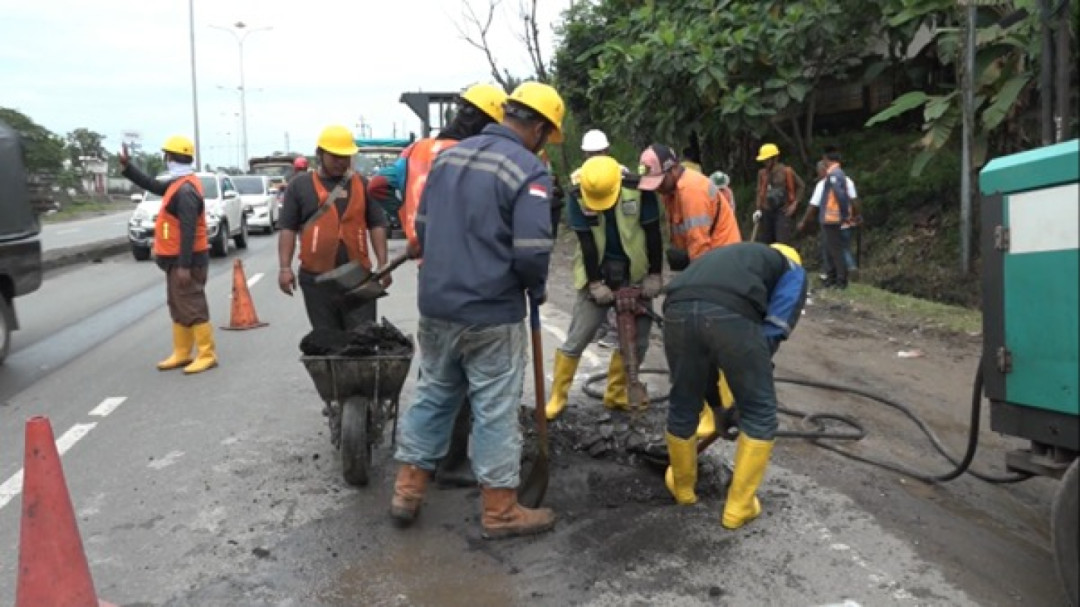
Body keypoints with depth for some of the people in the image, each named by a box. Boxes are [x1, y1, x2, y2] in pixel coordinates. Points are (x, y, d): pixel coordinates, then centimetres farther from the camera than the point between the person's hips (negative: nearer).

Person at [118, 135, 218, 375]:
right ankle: (182, 354, 21)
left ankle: (207, 355, -1)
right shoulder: (178, 183, 12)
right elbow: (153, 185, 27)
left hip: (186, 261, -10)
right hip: (177, 259, 10)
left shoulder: (186, 189, -20)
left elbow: (188, 231, -25)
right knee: (178, 308, 14)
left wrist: (184, 266, -26)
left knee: (192, 308, -6)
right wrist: (126, 166, 21)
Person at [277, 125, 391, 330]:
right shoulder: (300, 185, 5)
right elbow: (288, 229, 3)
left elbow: (377, 226, 7)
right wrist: (285, 268, -5)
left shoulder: (363, 184, 9)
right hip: (316, 279, 0)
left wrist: (382, 264, -1)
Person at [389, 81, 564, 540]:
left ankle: (407, 492, 26)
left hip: (435, 305, 7)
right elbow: (532, 252, -21)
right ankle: (500, 511, 16)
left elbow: (422, 225, 13)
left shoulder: (448, 155, 8)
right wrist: (536, 290, -1)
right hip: (492, 315, -6)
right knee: (495, 412, 5)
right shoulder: (528, 171, -13)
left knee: (432, 395, 19)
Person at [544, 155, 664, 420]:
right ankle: (557, 397, 10)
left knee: (637, 339, 5)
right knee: (576, 339, -3)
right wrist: (595, 283, -14)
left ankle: (616, 394, 22)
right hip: (597, 275, -1)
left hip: (635, 276, 2)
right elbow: (586, 242, -14)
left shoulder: (638, 187, -16)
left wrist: (654, 275, -8)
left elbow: (653, 233, -9)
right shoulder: (579, 194, -16)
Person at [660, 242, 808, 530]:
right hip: (731, 313, -5)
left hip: (677, 308, 5)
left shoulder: (723, 255, 46)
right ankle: (739, 507, 25)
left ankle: (682, 490, 46)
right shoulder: (792, 269, 32)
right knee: (759, 412, 17)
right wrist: (753, 367, 23)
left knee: (682, 406, 26)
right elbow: (775, 327, 12)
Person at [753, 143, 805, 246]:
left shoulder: (787, 172, -4)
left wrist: (794, 204, -3)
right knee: (763, 243, 5)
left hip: (784, 212, -5)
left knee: (783, 243, -13)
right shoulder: (762, 173, 7)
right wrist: (758, 209, 0)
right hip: (767, 212, 5)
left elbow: (801, 186, 4)